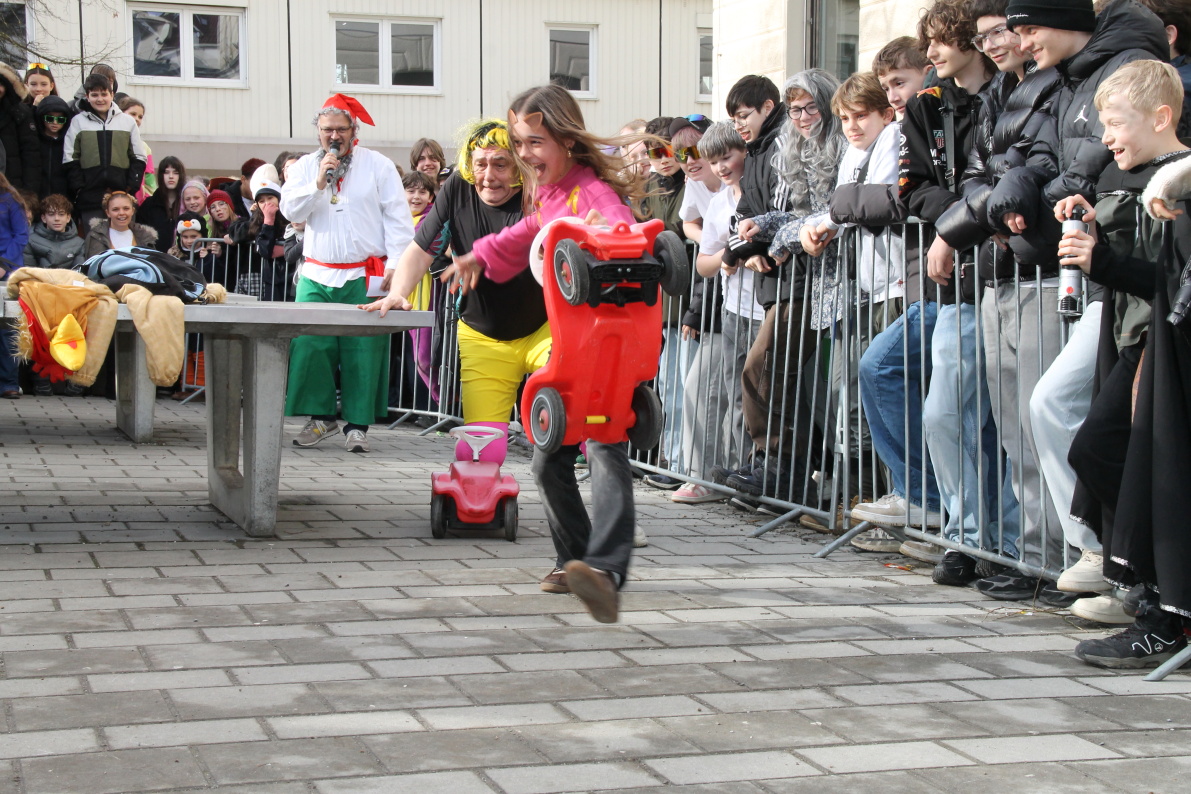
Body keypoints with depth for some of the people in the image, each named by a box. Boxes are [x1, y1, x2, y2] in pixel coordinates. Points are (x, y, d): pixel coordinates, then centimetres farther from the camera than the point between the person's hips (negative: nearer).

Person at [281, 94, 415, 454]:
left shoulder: (378, 165, 5)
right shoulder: (305, 166, 13)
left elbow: (397, 218, 2)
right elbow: (290, 210, 3)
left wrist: (395, 266, -7)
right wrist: (318, 184, -12)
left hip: (364, 277, -2)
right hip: (317, 276, 3)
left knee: (364, 351, -4)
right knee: (310, 346, -4)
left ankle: (358, 424, 4)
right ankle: (321, 416, 10)